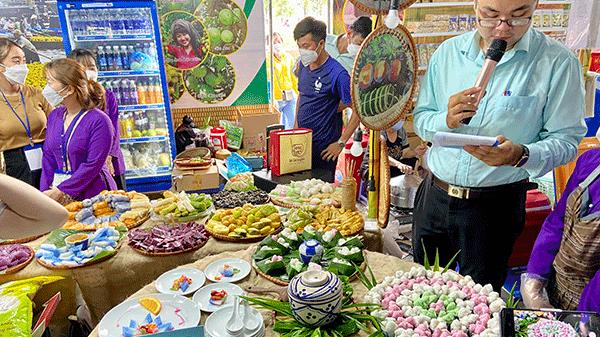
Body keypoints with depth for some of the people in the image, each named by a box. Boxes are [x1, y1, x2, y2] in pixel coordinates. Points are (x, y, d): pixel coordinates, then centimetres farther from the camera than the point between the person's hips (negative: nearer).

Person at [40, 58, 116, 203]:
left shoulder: (98, 120, -11)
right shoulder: (54, 116, 9)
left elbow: (93, 165, -15)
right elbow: (48, 158, 11)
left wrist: (60, 191, -15)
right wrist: (46, 192, 0)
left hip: (92, 193, -5)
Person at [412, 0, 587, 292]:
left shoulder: (557, 61, -9)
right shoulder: (448, 52, 1)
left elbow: (567, 139, -9)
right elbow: (421, 120, 3)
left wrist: (521, 155, -28)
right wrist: (446, 120, -18)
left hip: (496, 205, -3)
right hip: (435, 195, 3)